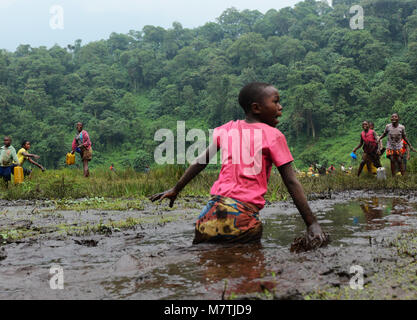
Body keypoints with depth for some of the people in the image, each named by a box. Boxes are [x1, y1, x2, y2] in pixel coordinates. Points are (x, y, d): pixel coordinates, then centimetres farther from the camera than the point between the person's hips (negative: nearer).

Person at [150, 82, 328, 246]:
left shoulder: (226, 129, 14)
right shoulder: (273, 135, 2)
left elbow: (201, 162, 20)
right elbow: (291, 182, -2)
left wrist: (175, 190, 31)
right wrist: (312, 223, -1)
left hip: (213, 212, 5)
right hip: (244, 216, -4)